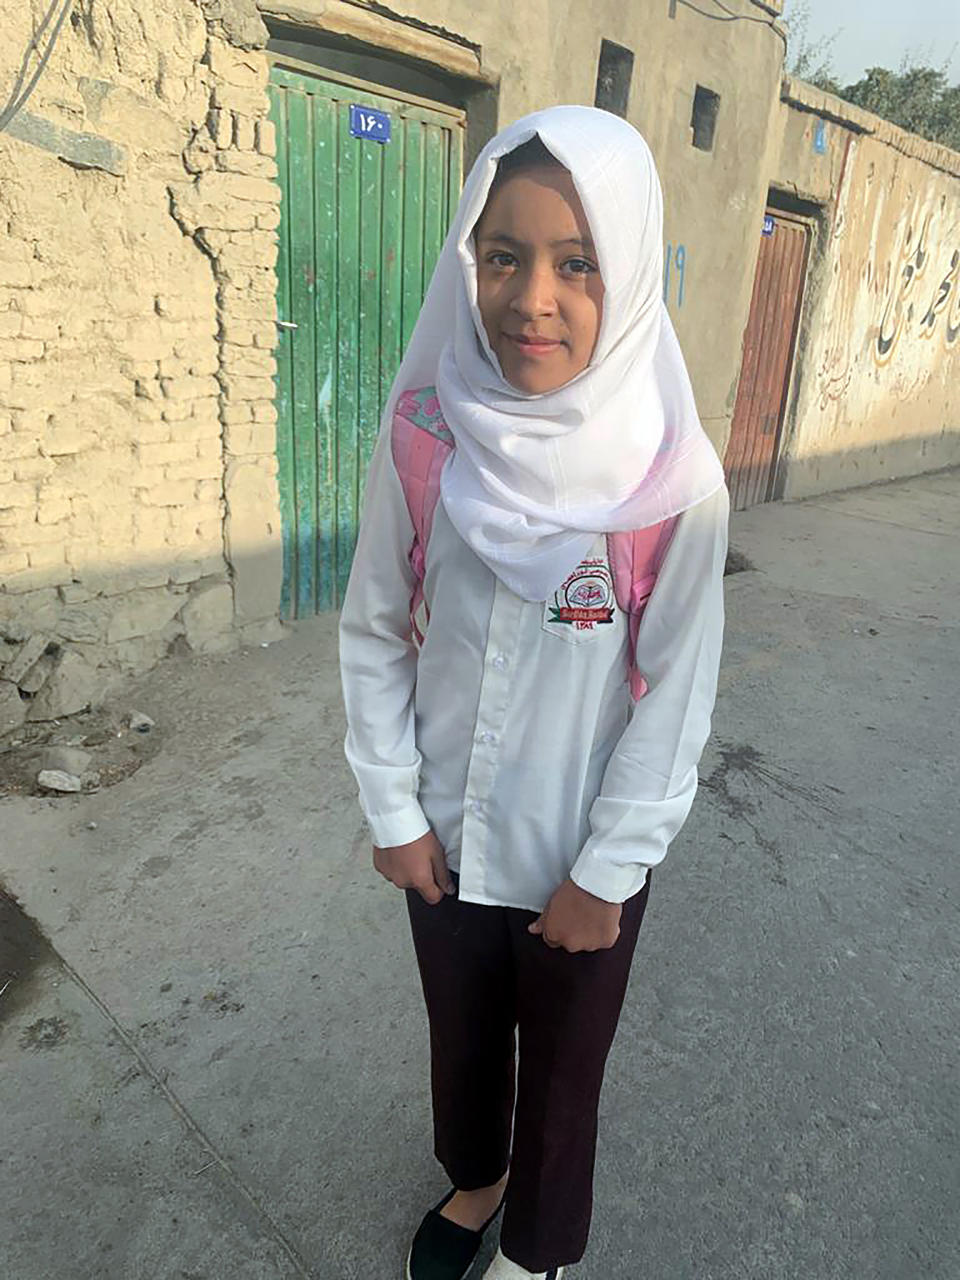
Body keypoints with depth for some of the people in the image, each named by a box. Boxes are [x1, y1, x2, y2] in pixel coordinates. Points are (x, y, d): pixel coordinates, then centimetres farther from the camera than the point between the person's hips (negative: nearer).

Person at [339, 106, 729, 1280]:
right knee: (461, 1034, 27)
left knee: (562, 1071, 21)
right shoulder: (423, 440, -13)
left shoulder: (675, 482, -19)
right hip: (446, 835, 3)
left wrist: (605, 873, -9)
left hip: (586, 858, -2)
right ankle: (474, 1178, 60)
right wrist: (393, 812, -5)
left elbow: (676, 696, -12)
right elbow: (373, 635, -5)